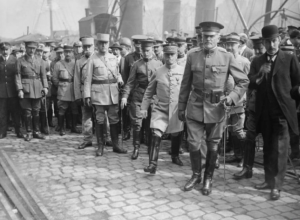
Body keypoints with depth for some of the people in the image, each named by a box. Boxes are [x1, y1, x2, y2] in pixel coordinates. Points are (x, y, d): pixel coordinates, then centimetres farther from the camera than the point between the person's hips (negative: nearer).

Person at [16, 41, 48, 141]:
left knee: (36, 111, 8)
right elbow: (18, 76, -3)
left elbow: (43, 75, 9)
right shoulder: (20, 60, 1)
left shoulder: (40, 60, 10)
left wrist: (45, 87, -2)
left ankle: (36, 131, 18)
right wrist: (20, 89, -12)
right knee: (27, 111, 1)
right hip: (26, 88, -2)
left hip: (37, 88, 3)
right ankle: (29, 132, 10)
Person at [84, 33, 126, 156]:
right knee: (99, 120, 2)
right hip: (98, 93, -3)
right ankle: (100, 146, 14)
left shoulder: (113, 58, 9)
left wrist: (120, 80, -2)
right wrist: (87, 95, -8)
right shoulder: (92, 59, -2)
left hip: (113, 93, 3)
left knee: (114, 120, 7)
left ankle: (115, 145, 18)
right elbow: (88, 79, -3)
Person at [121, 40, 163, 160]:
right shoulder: (137, 64, 5)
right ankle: (136, 147, 11)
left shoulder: (159, 64, 6)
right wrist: (124, 96, -8)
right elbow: (130, 82, 3)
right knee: (136, 122, -3)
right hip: (138, 97, 0)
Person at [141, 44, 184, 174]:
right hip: (160, 109, -1)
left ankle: (175, 157, 40)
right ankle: (152, 164, -8)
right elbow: (149, 91, 6)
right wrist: (144, 107, 3)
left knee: (176, 135, 15)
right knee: (156, 135, -14)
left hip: (176, 109, 1)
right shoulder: (158, 72, -1)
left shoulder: (183, 71, -3)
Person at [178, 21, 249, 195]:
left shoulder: (227, 57, -2)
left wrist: (232, 97, -14)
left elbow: (244, 81, 2)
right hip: (195, 107, 1)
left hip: (216, 108, -1)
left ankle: (208, 178, 29)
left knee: (213, 146, 9)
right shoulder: (192, 57, 3)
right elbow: (185, 85, 8)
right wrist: (181, 107, 9)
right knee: (193, 144, 2)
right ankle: (196, 174, 26)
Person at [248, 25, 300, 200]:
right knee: (268, 147, 13)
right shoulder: (257, 61, 9)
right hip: (264, 111, 4)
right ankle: (269, 180, 25)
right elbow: (250, 83, -1)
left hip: (283, 111, -3)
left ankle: (277, 186, 2)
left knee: (279, 149, -5)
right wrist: (259, 76, -18)